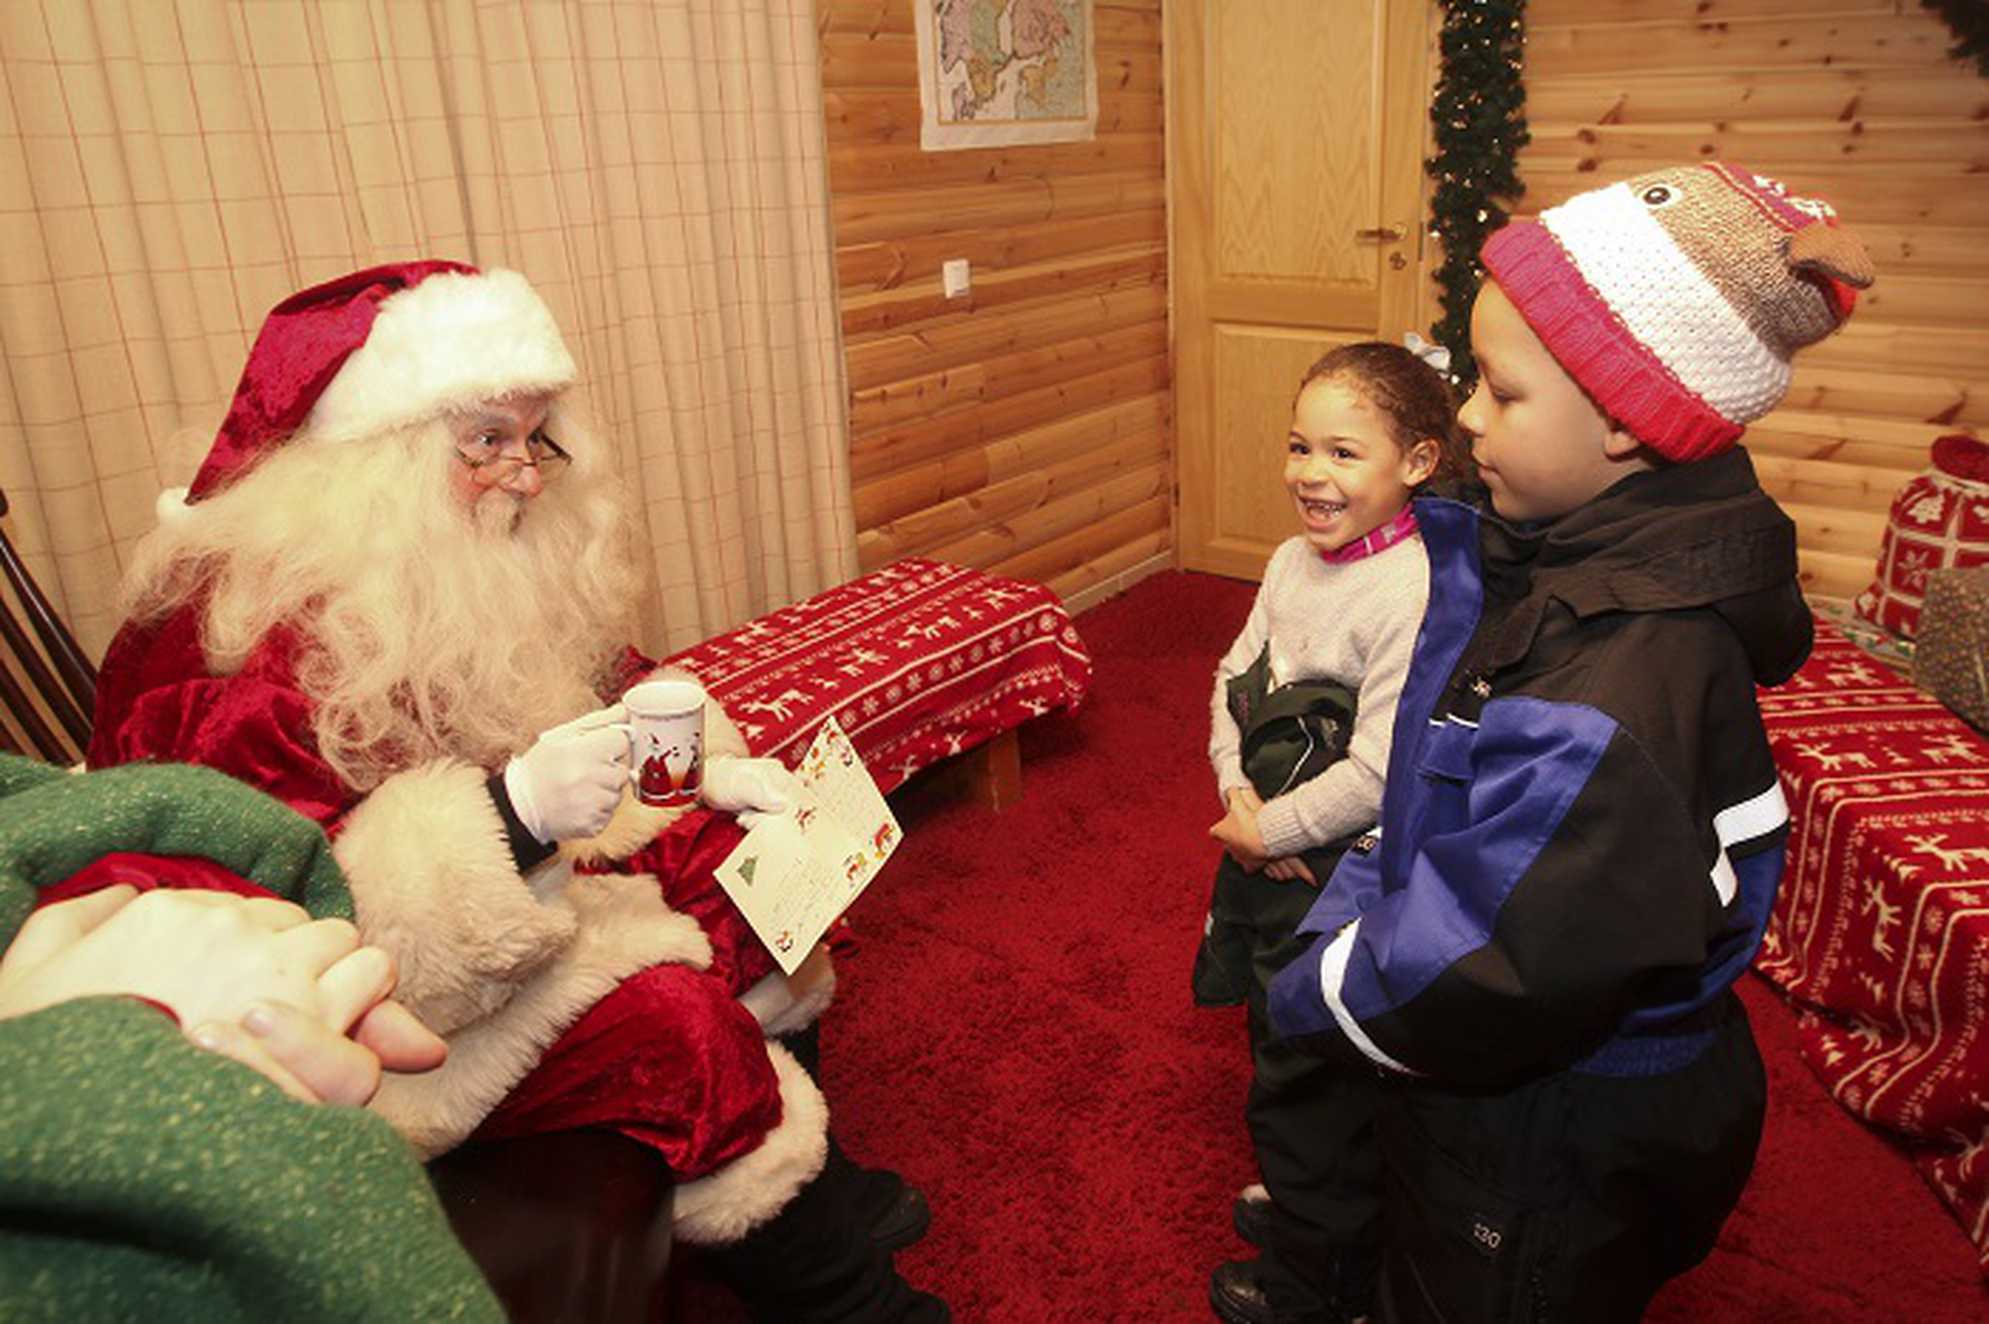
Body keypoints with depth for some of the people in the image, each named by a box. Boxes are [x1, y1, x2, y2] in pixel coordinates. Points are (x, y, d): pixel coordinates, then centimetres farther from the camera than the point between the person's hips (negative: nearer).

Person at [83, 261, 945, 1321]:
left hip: (534, 894, 9)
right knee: (674, 1023, -25)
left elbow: (610, 698, 13)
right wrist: (515, 811, -37)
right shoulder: (248, 627, -24)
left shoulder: (487, 572, 1)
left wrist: (710, 773, -5)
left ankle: (814, 1184, 3)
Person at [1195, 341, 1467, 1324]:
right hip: (1269, 852, 8)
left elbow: (1375, 775, -27)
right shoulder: (1294, 558, -1)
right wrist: (1238, 795, -10)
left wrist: (1267, 832, -16)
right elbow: (1235, 677, 5)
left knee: (1314, 1079, 11)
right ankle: (1302, 1198, 54)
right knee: (1280, 1043, 27)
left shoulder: (1414, 595, -26)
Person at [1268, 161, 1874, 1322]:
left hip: (1552, 1160, -7)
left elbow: (1485, 988, -32)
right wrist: (1355, 908, 0)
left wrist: (1315, 991, -17)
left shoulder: (1619, 685, -35)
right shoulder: (1580, 563, -6)